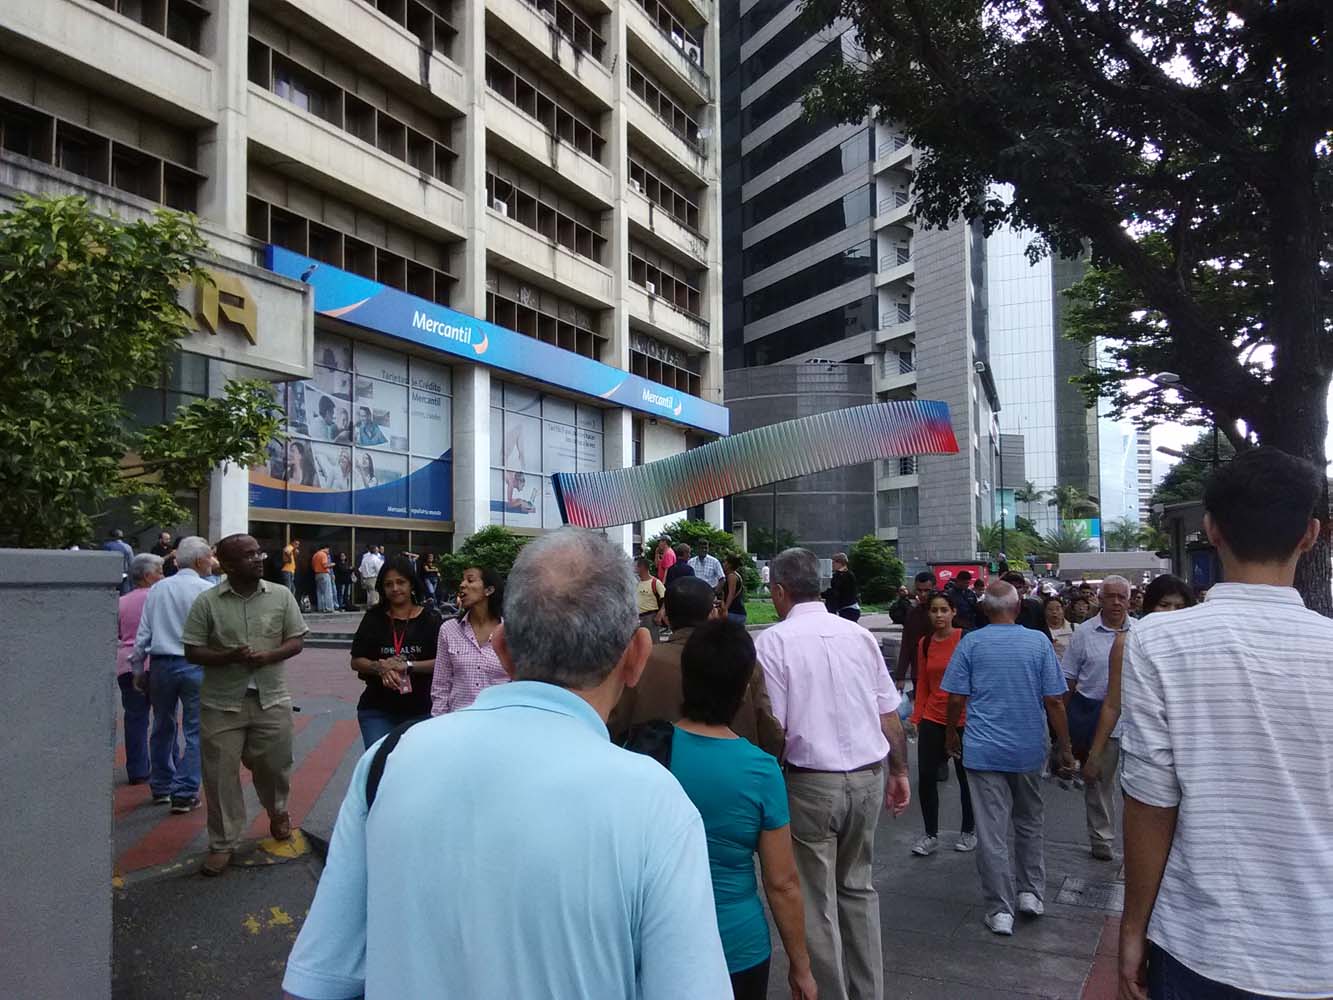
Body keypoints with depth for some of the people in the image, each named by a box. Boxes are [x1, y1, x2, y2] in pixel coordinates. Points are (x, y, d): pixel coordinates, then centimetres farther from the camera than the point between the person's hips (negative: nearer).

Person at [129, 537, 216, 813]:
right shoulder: (207, 591, -9)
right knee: (194, 731, 3)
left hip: (161, 664, 5)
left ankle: (161, 787, 30)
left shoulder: (157, 589, 7)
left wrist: (137, 669, 15)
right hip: (194, 665, -5)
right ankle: (184, 793, 2)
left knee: (163, 727, 19)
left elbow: (143, 633, 9)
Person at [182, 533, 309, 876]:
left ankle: (277, 812, 43)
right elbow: (192, 652, -3)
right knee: (221, 775, 3)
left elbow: (296, 641, 3)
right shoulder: (207, 602, -4)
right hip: (222, 703, -1)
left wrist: (267, 656, -16)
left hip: (271, 700, 1)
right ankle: (222, 844, 18)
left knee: (273, 766, 13)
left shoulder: (281, 596, 1)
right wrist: (230, 657, -20)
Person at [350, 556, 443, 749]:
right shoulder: (373, 619, 6)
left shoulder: (430, 619, 0)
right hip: (377, 711, 1)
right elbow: (356, 661, 5)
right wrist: (380, 667, -14)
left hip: (420, 710, -1)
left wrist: (407, 666, -18)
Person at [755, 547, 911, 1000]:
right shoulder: (858, 634, 3)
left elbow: (772, 728, -14)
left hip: (811, 783, -5)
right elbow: (890, 714, 6)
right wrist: (899, 771, 17)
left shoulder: (774, 640, -10)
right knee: (858, 887, 22)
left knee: (816, 902, 9)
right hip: (868, 777, 5)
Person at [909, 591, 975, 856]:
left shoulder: (966, 639, -9)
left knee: (966, 777, 11)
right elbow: (923, 684, 10)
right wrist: (916, 718, 5)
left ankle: (968, 831, 32)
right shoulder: (925, 643, 5)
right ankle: (931, 835, 16)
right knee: (926, 777, -1)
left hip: (963, 720, -3)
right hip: (933, 719, 3)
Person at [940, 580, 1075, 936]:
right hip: (1029, 750, 2)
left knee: (992, 832, 3)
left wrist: (952, 734, 11)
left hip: (983, 750, -2)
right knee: (1030, 824, 22)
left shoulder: (971, 643, -7)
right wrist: (1064, 746, 6)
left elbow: (956, 698, -5)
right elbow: (1054, 701, -4)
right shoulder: (1039, 642, -4)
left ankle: (1001, 910, 9)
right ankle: (1032, 893, 27)